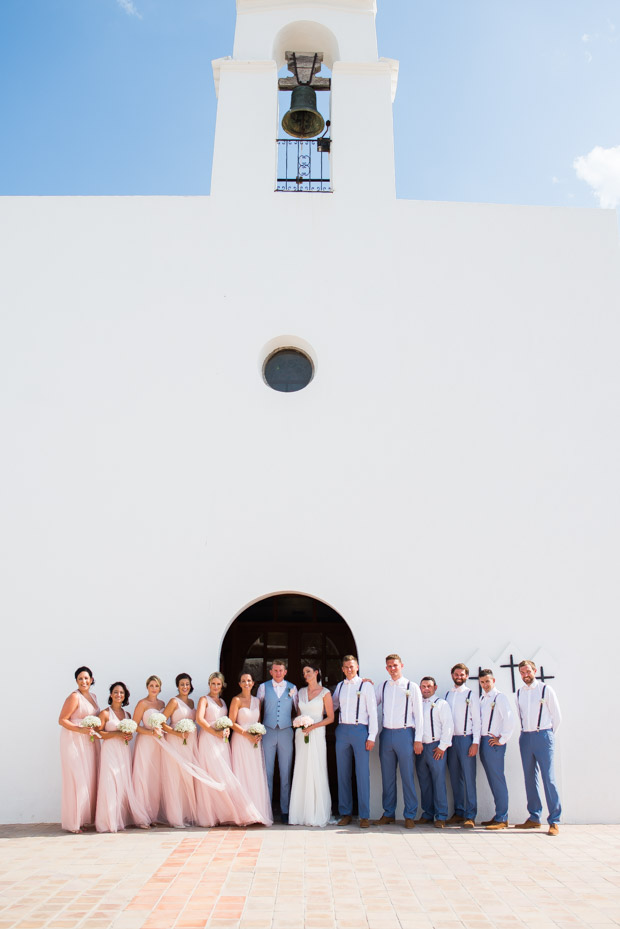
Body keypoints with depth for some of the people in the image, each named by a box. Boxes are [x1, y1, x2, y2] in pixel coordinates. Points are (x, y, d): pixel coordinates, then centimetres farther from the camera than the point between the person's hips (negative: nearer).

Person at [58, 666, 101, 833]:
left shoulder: (93, 696, 12)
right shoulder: (74, 697, -11)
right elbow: (62, 720, -13)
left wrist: (95, 731, 7)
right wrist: (82, 730, -21)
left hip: (89, 742, 7)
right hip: (74, 742, -7)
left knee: (88, 779, 7)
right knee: (76, 780, -5)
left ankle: (84, 818, 16)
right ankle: (72, 822, 3)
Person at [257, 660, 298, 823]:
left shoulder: (292, 688, 7)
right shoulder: (263, 687, 5)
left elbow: (297, 710, 14)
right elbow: (257, 710, 10)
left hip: (286, 732, 0)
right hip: (268, 732, 0)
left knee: (285, 773, 4)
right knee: (267, 772, 1)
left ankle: (285, 810, 12)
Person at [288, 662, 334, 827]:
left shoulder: (325, 693, -2)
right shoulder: (301, 691, 12)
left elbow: (330, 718, -4)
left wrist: (313, 726, -13)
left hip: (316, 734, -5)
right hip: (301, 734, 5)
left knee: (316, 772, -4)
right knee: (301, 773, 4)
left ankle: (317, 815, 5)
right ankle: (302, 814, 11)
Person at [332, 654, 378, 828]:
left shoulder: (366, 685, 0)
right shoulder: (340, 686, 13)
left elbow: (372, 712, -1)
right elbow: (332, 707, 23)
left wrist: (372, 736, -6)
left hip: (360, 730, -4)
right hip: (342, 730, 4)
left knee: (363, 773, -3)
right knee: (343, 773, 7)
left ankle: (364, 816, 6)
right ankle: (346, 813, 17)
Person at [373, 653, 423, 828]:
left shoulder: (412, 686, 1)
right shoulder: (382, 687, 11)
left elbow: (418, 714, 1)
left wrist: (418, 739, -3)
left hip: (404, 733, -3)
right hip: (386, 734, 3)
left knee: (407, 776, -1)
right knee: (387, 776, 9)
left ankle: (410, 816, 10)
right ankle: (389, 814, 19)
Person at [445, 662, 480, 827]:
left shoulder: (471, 694, 2)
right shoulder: (448, 694, 14)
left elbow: (476, 719, -1)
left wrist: (475, 742, -8)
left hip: (466, 739, -4)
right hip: (450, 739, 4)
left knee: (468, 778, -5)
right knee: (455, 778, 6)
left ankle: (470, 816, 1)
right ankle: (458, 812, 14)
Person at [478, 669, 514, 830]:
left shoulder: (500, 697, -8)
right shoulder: (482, 698, 16)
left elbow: (509, 719, -18)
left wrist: (502, 740, -13)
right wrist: (478, 741, 12)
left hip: (494, 743, -8)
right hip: (484, 742, 8)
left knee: (497, 780, -5)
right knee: (492, 781, 12)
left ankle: (502, 819, 1)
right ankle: (499, 815, 20)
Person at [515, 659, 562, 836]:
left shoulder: (546, 690, -2)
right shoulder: (519, 692, 11)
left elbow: (557, 717, 3)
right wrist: (527, 732, 15)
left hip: (543, 736, -5)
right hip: (525, 737, 5)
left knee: (548, 778, -8)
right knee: (530, 778, 7)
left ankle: (554, 821, -3)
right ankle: (534, 818, 15)